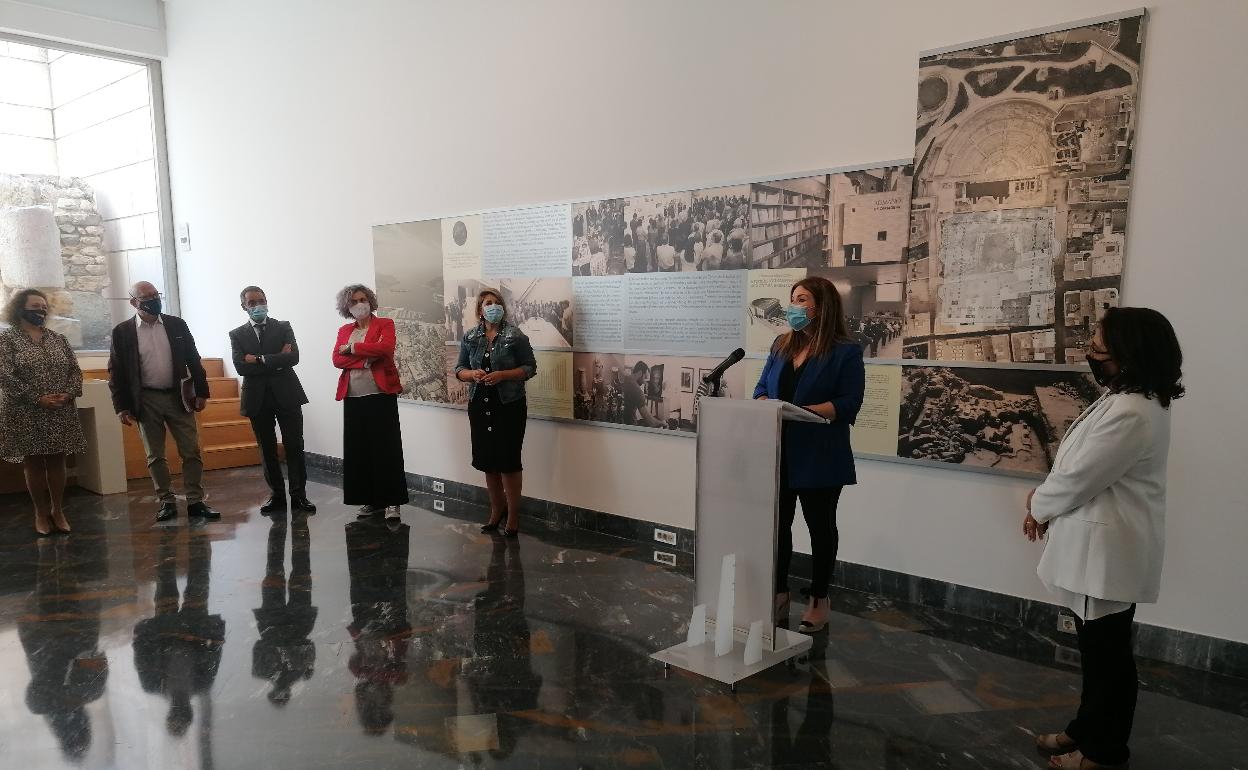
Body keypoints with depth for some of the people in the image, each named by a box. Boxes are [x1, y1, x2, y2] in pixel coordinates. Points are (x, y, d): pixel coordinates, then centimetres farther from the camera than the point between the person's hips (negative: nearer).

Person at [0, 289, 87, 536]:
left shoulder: (58, 339, 10)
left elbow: (75, 370, 8)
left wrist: (68, 393, -11)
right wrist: (37, 399, -17)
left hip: (60, 413, 3)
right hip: (26, 415, -3)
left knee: (57, 461, 7)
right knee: (33, 464, 5)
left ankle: (58, 511, 18)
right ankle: (41, 513, 17)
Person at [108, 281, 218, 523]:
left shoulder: (177, 325, 3)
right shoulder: (122, 332, -1)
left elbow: (193, 360, 6)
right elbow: (116, 372, 1)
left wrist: (202, 392, 2)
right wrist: (121, 407, -3)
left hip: (179, 397, 1)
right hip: (146, 401, -1)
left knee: (191, 452, 0)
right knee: (155, 456, 7)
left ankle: (195, 501, 6)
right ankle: (166, 502, 16)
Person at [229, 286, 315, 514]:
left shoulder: (283, 327, 6)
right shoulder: (237, 335, 8)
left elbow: (293, 357, -10)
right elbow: (241, 367, -7)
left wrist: (260, 360, -11)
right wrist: (276, 361, -10)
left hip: (286, 394, -1)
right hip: (257, 398, 1)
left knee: (294, 446, -2)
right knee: (267, 449, 7)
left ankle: (299, 495, 4)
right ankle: (276, 495, 16)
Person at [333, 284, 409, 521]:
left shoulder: (385, 324, 5)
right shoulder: (344, 330, 17)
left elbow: (385, 348, -14)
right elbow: (337, 359, 2)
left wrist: (353, 348, -6)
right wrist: (365, 359, -12)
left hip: (381, 395, -4)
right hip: (353, 398, 4)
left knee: (386, 448, -5)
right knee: (359, 449, 4)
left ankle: (392, 502, -1)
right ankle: (370, 500, 13)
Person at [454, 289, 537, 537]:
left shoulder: (515, 335, -4)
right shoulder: (470, 338, 8)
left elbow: (530, 367, -4)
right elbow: (459, 369, 12)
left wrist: (503, 375, -17)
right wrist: (472, 374, -10)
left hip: (509, 405, -4)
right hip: (480, 405, 4)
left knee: (508, 460, -3)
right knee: (487, 460, 10)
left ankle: (513, 515, 12)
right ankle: (497, 509, 29)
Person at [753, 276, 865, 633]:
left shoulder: (846, 352, -7)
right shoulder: (782, 345, 12)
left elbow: (849, 403, -13)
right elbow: (762, 387, 12)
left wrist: (806, 411, -25)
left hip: (819, 457, -5)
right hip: (777, 454, 5)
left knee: (820, 526, 10)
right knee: (777, 524, 10)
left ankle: (819, 600, 25)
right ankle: (779, 596, 25)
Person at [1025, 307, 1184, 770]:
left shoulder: (1130, 413, -26)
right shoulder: (1125, 399, 10)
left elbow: (1081, 477, -23)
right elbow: (1079, 466, 13)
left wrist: (1038, 506, -5)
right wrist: (1046, 502, 2)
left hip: (1109, 548, -11)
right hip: (1098, 544, 11)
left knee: (1107, 650, 6)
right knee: (1096, 646, 21)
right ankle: (1088, 728, 36)